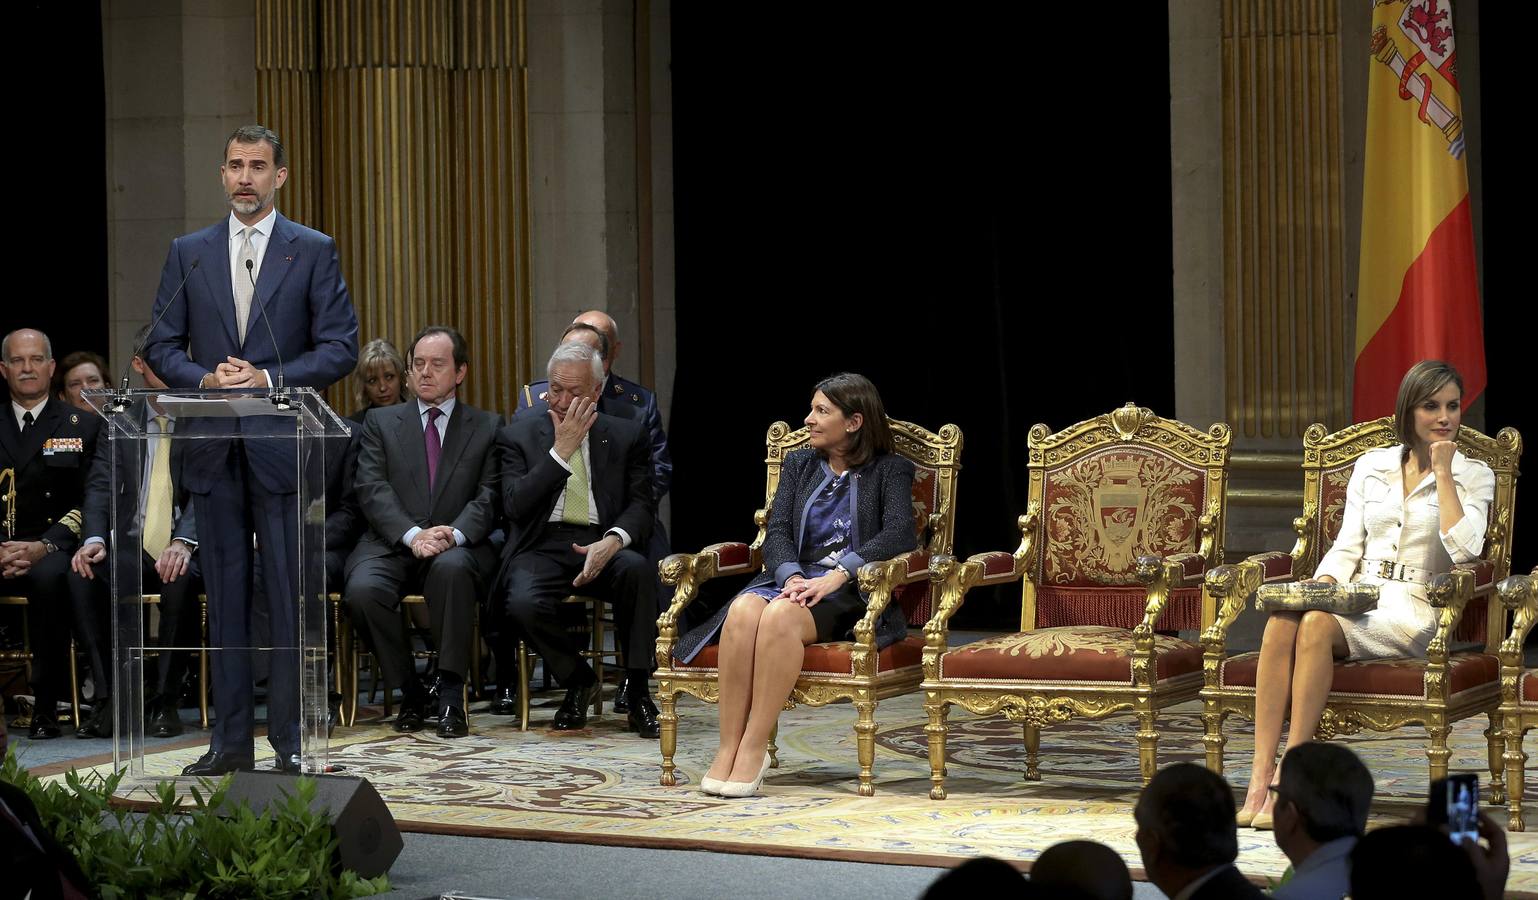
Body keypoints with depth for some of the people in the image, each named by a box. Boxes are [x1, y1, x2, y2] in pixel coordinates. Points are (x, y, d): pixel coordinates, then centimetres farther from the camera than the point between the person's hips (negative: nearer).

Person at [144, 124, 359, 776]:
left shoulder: (313, 252, 3)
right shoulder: (189, 254, 11)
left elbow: (340, 348, -2)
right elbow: (162, 347, 10)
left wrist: (268, 378, -13)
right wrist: (205, 378, -9)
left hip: (283, 449, -3)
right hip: (214, 451, 3)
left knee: (291, 596, -3)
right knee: (225, 596, 7)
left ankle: (291, 739, 2)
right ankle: (231, 739, 12)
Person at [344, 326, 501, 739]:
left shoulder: (487, 427, 13)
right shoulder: (381, 422, 14)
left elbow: (488, 498, 1)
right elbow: (373, 489, 0)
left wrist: (454, 535, -19)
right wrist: (412, 535, -18)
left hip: (457, 548, -1)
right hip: (392, 545, 1)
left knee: (452, 567, -38)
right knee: (363, 588, -32)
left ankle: (450, 692, -29)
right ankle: (409, 691, -11)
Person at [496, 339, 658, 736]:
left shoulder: (626, 435, 11)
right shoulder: (519, 434, 6)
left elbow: (641, 505, 4)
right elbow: (514, 505, -7)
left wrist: (613, 541, -18)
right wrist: (561, 451, -11)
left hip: (599, 546, 1)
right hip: (541, 548, -1)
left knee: (638, 569, -34)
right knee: (523, 603, -34)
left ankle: (638, 692, -21)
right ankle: (578, 681, -3)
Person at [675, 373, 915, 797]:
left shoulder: (889, 471, 9)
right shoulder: (798, 465, 22)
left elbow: (899, 533, -8)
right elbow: (777, 532, 10)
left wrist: (836, 576, -21)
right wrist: (792, 577, -13)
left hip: (851, 591, -4)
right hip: (794, 578, 4)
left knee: (781, 616, -37)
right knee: (744, 610, -33)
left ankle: (755, 746, -35)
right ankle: (728, 747, -35)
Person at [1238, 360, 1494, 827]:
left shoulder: (1473, 476, 6)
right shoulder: (1371, 466, 17)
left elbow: (1464, 549, -11)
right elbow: (1347, 547, 14)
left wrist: (1442, 473, -8)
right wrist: (1322, 585, -7)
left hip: (1412, 609, -4)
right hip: (1357, 597, 4)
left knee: (1317, 624, -35)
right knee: (1282, 619, -32)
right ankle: (1260, 775, -37)